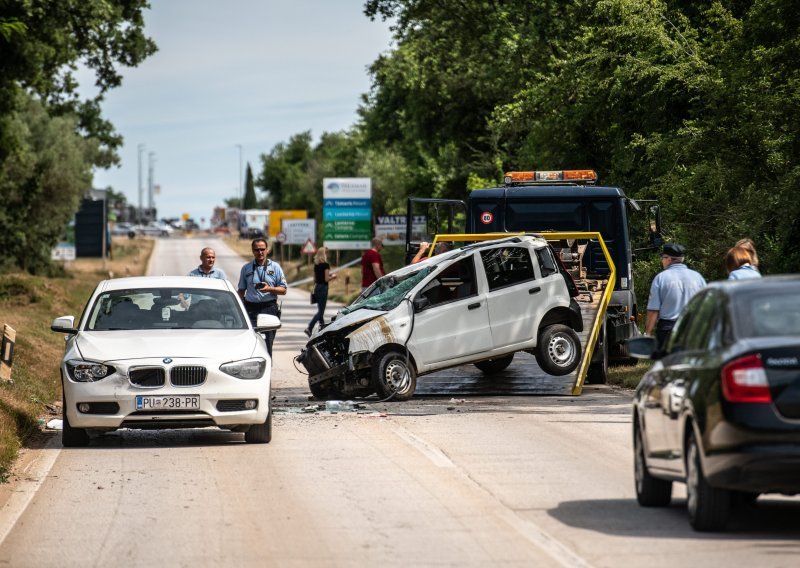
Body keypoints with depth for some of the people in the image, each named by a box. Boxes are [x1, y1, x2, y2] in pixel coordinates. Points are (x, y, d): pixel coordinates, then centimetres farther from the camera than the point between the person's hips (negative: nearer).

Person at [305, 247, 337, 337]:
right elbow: (326, 279, -16)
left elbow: (315, 279, 14)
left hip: (317, 287, 8)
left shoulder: (316, 265, 9)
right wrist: (332, 276, 1)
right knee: (321, 311, -6)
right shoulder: (325, 265, -13)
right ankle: (309, 328, -18)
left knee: (320, 310, 16)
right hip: (323, 288, -8)